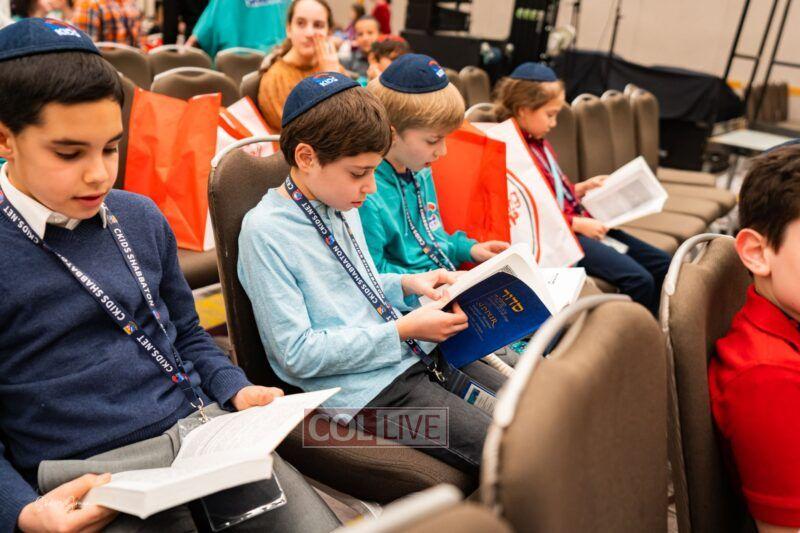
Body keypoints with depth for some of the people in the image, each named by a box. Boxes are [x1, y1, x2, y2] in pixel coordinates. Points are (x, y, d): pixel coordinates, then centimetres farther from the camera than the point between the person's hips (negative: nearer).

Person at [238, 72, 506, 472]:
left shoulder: (342, 204, 9)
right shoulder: (265, 231, -16)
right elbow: (298, 354, -18)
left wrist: (407, 284, 3)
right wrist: (402, 330, -18)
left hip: (415, 355, 8)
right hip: (366, 388, -8)